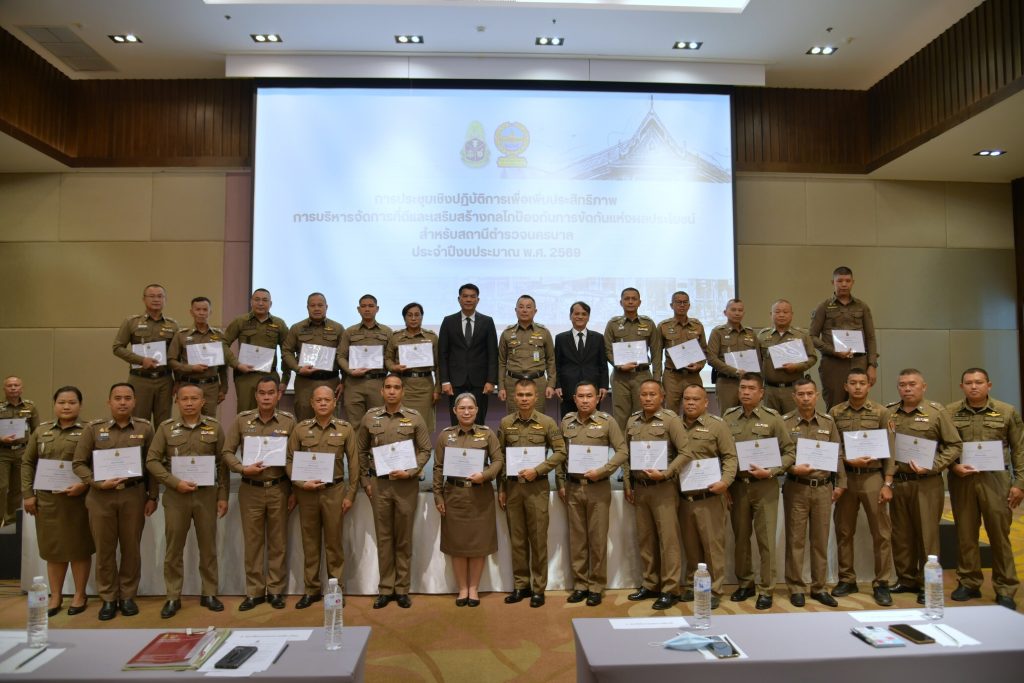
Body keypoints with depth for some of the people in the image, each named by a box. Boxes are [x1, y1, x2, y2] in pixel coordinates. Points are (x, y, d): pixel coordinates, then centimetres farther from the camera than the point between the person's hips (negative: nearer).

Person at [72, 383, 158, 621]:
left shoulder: (145, 428, 1)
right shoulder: (93, 428, 0)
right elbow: (78, 463, 2)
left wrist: (153, 496, 1)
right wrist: (98, 483, -12)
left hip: (134, 495, 0)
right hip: (101, 496, 0)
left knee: (131, 547, 8)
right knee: (104, 548, 8)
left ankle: (128, 596, 22)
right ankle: (108, 599, 22)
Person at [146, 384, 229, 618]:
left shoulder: (214, 427, 2)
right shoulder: (166, 427, 1)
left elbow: (222, 463, 2)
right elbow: (152, 461, -1)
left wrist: (223, 496, -1)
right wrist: (175, 482, -13)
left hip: (207, 494, 0)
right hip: (175, 495, 0)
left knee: (208, 546, 8)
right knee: (174, 548, 7)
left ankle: (209, 594, 20)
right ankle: (173, 597, 19)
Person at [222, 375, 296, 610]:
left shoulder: (289, 421, -2)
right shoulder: (242, 420, 0)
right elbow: (227, 452, 3)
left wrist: (294, 490, 0)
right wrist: (243, 469, -14)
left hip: (279, 489, -1)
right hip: (250, 489, 1)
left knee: (278, 542, 7)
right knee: (252, 542, 8)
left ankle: (276, 590, 20)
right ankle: (254, 592, 21)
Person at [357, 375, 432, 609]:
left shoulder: (414, 418, 0)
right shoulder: (370, 417, 4)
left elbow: (425, 450, 1)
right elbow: (361, 451, 11)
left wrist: (410, 472, -12)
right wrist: (366, 480, 7)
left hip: (406, 484, -1)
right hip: (379, 484, 1)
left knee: (404, 537, 5)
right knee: (383, 537, 7)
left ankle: (402, 589, 16)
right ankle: (385, 588, 17)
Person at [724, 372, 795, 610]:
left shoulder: (772, 418, -1)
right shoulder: (728, 418, 5)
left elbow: (789, 452, 0)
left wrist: (770, 472, -13)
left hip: (765, 486, -2)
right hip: (737, 485, 2)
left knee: (766, 539, 2)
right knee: (740, 537, 11)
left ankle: (766, 590, 13)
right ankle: (745, 584, 26)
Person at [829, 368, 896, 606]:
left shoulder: (882, 412, 1)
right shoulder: (835, 413, 4)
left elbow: (890, 451, 0)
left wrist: (887, 483, -5)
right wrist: (848, 460, -13)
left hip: (873, 478, -1)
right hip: (845, 478, 1)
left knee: (881, 533, 2)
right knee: (843, 532, 8)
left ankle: (881, 584, 13)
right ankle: (847, 580, 20)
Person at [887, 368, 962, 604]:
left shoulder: (936, 412, -1)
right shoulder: (888, 413, 8)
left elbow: (954, 445, -3)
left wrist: (932, 467, -12)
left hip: (926, 483, -3)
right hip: (897, 481, 4)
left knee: (927, 534, 1)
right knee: (901, 534, 11)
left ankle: (928, 584, 13)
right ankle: (906, 580, 24)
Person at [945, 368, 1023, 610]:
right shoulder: (949, 413, 3)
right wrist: (953, 465, -11)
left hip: (996, 480, 0)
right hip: (961, 480, 1)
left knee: (999, 534, 3)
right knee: (965, 534, 8)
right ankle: (968, 583, 20)